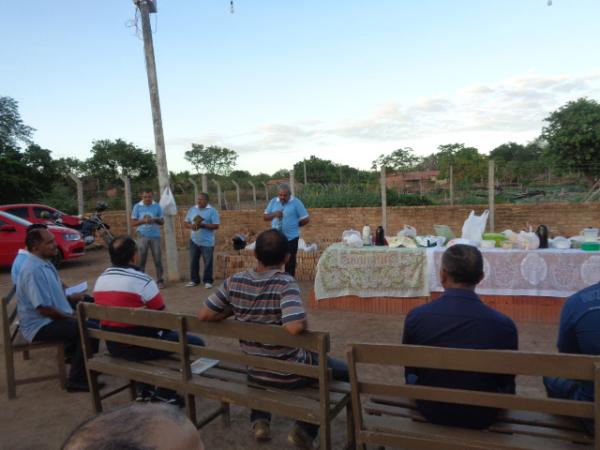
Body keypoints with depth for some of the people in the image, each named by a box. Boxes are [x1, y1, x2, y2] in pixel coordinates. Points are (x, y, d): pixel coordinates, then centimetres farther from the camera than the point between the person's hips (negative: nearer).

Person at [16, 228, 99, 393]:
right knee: (90, 329, -23)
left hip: (50, 319, 10)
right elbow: (43, 308, -26)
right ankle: (77, 380, -12)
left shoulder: (45, 264, 8)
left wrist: (72, 298, 6)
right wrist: (70, 317, -15)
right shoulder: (34, 270, -23)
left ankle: (74, 354, 28)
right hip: (40, 326, -10)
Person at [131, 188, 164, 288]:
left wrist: (156, 220, -17)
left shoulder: (157, 206, 3)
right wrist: (143, 221, -18)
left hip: (155, 236, 0)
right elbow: (133, 223, 0)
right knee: (141, 259, 2)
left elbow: (162, 222, 5)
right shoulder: (137, 207, 2)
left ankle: (160, 280, 11)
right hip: (142, 236, 0)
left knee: (158, 259, 2)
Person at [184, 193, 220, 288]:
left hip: (207, 242, -4)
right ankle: (194, 280, 23)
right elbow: (185, 223, 11)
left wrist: (202, 225, -21)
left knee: (208, 262, 1)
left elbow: (216, 226, -11)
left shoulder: (212, 211, -6)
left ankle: (207, 281, 12)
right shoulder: (192, 209, 8)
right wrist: (191, 226, -12)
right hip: (194, 240, 4)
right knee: (193, 261, 10)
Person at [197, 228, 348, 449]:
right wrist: (304, 323, -15)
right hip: (290, 373, -4)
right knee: (344, 372, 18)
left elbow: (203, 315, -7)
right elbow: (295, 327, -37)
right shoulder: (285, 283, -25)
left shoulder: (234, 281, -11)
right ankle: (305, 430, 11)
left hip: (255, 372, 5)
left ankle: (259, 420, 25)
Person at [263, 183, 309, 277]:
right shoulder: (273, 201, 3)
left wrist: (293, 225, -2)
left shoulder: (296, 202, -8)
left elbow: (305, 219, -7)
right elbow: (265, 217, 4)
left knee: (290, 262, 8)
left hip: (291, 238, -3)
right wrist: (274, 214, -15)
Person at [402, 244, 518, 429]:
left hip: (430, 410, 0)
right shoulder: (504, 325, -22)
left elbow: (411, 372, -3)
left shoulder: (416, 317, -20)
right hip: (481, 416, 0)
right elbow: (506, 384, -6)